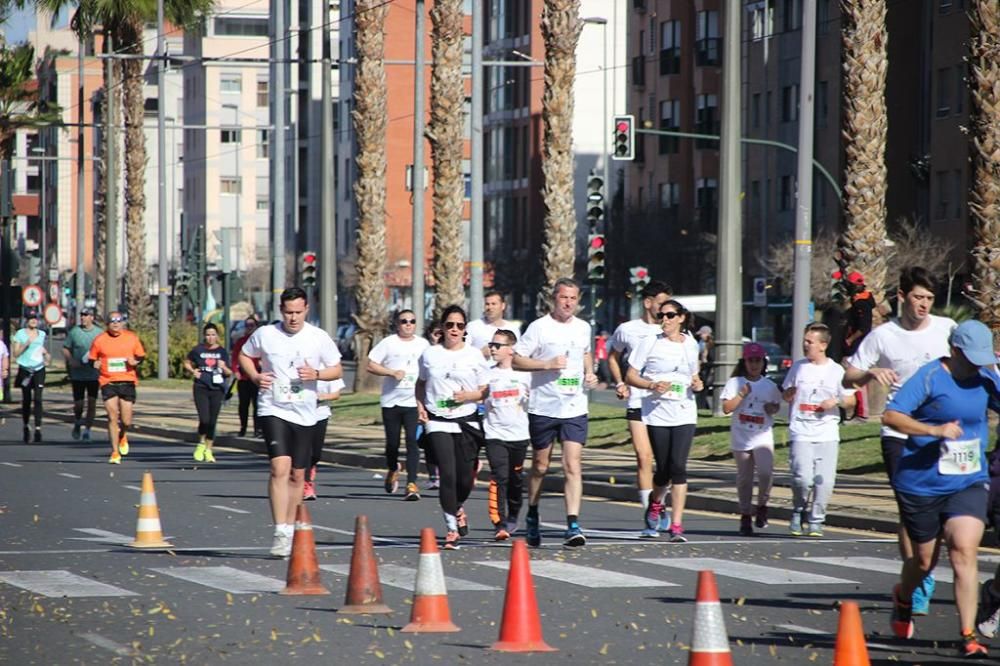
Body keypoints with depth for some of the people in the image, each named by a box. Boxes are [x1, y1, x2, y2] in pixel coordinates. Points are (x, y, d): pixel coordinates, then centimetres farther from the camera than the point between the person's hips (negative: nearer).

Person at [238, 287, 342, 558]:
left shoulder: (319, 338, 0)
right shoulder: (265, 335, -2)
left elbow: (337, 370, 7)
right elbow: (244, 355, 15)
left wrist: (316, 374, -13)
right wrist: (255, 376, -5)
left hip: (305, 414, 3)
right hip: (273, 411, -3)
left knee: (298, 475, 11)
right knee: (280, 468, -19)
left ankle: (290, 529, 28)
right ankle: (280, 533, -21)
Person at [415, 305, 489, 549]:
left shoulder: (475, 356, 3)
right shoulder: (430, 355, 5)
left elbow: (486, 391, 6)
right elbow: (421, 383, 19)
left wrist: (469, 395, -14)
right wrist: (420, 405, 2)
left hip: (467, 422, 1)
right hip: (438, 421, -1)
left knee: (465, 478, 4)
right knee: (448, 474, -14)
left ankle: (457, 507, 38)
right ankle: (452, 529, -8)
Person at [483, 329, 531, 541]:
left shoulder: (524, 374, 1)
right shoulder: (487, 375, 1)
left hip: (519, 435, 1)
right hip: (495, 435, -1)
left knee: (516, 479, 12)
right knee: (499, 478, -14)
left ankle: (512, 518, 32)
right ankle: (499, 524, -17)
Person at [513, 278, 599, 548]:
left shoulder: (583, 328, 9)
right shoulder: (539, 327, -5)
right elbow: (516, 360, -6)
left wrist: (589, 373, 11)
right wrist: (548, 364, -17)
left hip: (575, 409, 2)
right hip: (543, 407, -2)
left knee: (573, 466, -10)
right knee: (540, 467, 11)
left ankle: (573, 526, -16)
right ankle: (532, 517, 32)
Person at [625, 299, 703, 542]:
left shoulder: (690, 345, 11)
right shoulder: (650, 343, 2)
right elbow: (630, 376, 1)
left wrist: (697, 384, 2)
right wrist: (652, 385, -16)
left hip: (684, 415, 1)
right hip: (656, 415, -1)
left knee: (678, 467, -11)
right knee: (663, 468, 3)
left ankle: (676, 526, -13)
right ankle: (655, 505, 36)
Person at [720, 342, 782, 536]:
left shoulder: (770, 385, 7)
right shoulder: (735, 383, 1)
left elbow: (777, 405, 20)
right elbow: (726, 408, -5)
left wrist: (772, 408, -2)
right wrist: (742, 394, -15)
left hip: (763, 437, 0)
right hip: (741, 438, 0)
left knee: (765, 472, -19)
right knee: (744, 478, 6)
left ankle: (762, 506, 4)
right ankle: (745, 516, 18)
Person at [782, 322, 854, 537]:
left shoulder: (836, 371, 5)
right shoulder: (798, 367, 8)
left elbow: (851, 400, 11)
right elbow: (785, 395, 16)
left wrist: (837, 401, -10)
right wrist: (789, 393, -7)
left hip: (827, 433, 1)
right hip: (801, 433, 0)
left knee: (825, 481, -5)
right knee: (803, 478, -15)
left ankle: (816, 521, 11)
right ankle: (798, 512, 11)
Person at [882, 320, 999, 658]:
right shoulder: (930, 376, -11)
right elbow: (891, 415, -16)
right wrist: (934, 430, -29)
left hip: (968, 484, 3)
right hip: (921, 485, -3)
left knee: (964, 551, -15)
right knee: (924, 559, 11)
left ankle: (968, 635, -14)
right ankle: (903, 600, 46)